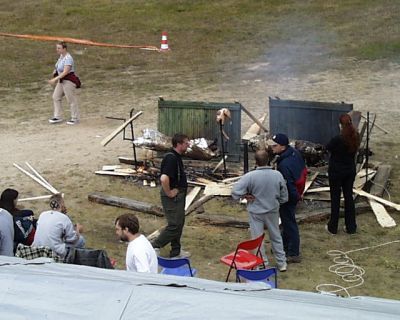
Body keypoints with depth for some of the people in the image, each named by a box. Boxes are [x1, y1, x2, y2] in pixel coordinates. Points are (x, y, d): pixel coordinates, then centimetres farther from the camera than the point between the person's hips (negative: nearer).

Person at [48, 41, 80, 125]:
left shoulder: (68, 58, -22)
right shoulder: (61, 56, 8)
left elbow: (65, 72, -28)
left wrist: (55, 79, -31)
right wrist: (56, 71, 5)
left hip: (69, 81, -10)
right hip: (61, 80, 10)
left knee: (71, 100, 1)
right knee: (56, 97, 10)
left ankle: (75, 118, 14)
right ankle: (58, 117, 17)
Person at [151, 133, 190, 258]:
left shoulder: (176, 157, 10)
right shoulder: (171, 159, -23)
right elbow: (164, 178, -35)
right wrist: (169, 193, -23)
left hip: (179, 195, 10)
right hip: (173, 197, -10)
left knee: (179, 224, 16)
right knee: (174, 225, -6)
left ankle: (176, 251, 24)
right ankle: (155, 246, 2)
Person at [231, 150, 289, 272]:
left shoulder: (250, 176, -23)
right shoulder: (277, 175, -13)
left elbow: (235, 191, -24)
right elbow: (284, 196, -2)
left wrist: (246, 195, -8)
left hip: (256, 212, -3)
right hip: (273, 211, 3)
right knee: (276, 237, 20)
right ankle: (282, 263, 28)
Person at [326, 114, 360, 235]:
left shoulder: (337, 139, -24)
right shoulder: (355, 137, -6)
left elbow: (328, 148, -7)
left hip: (336, 171, -5)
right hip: (350, 170, 5)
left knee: (335, 198, 6)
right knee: (349, 197, 13)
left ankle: (333, 228, 15)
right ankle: (351, 227, 19)